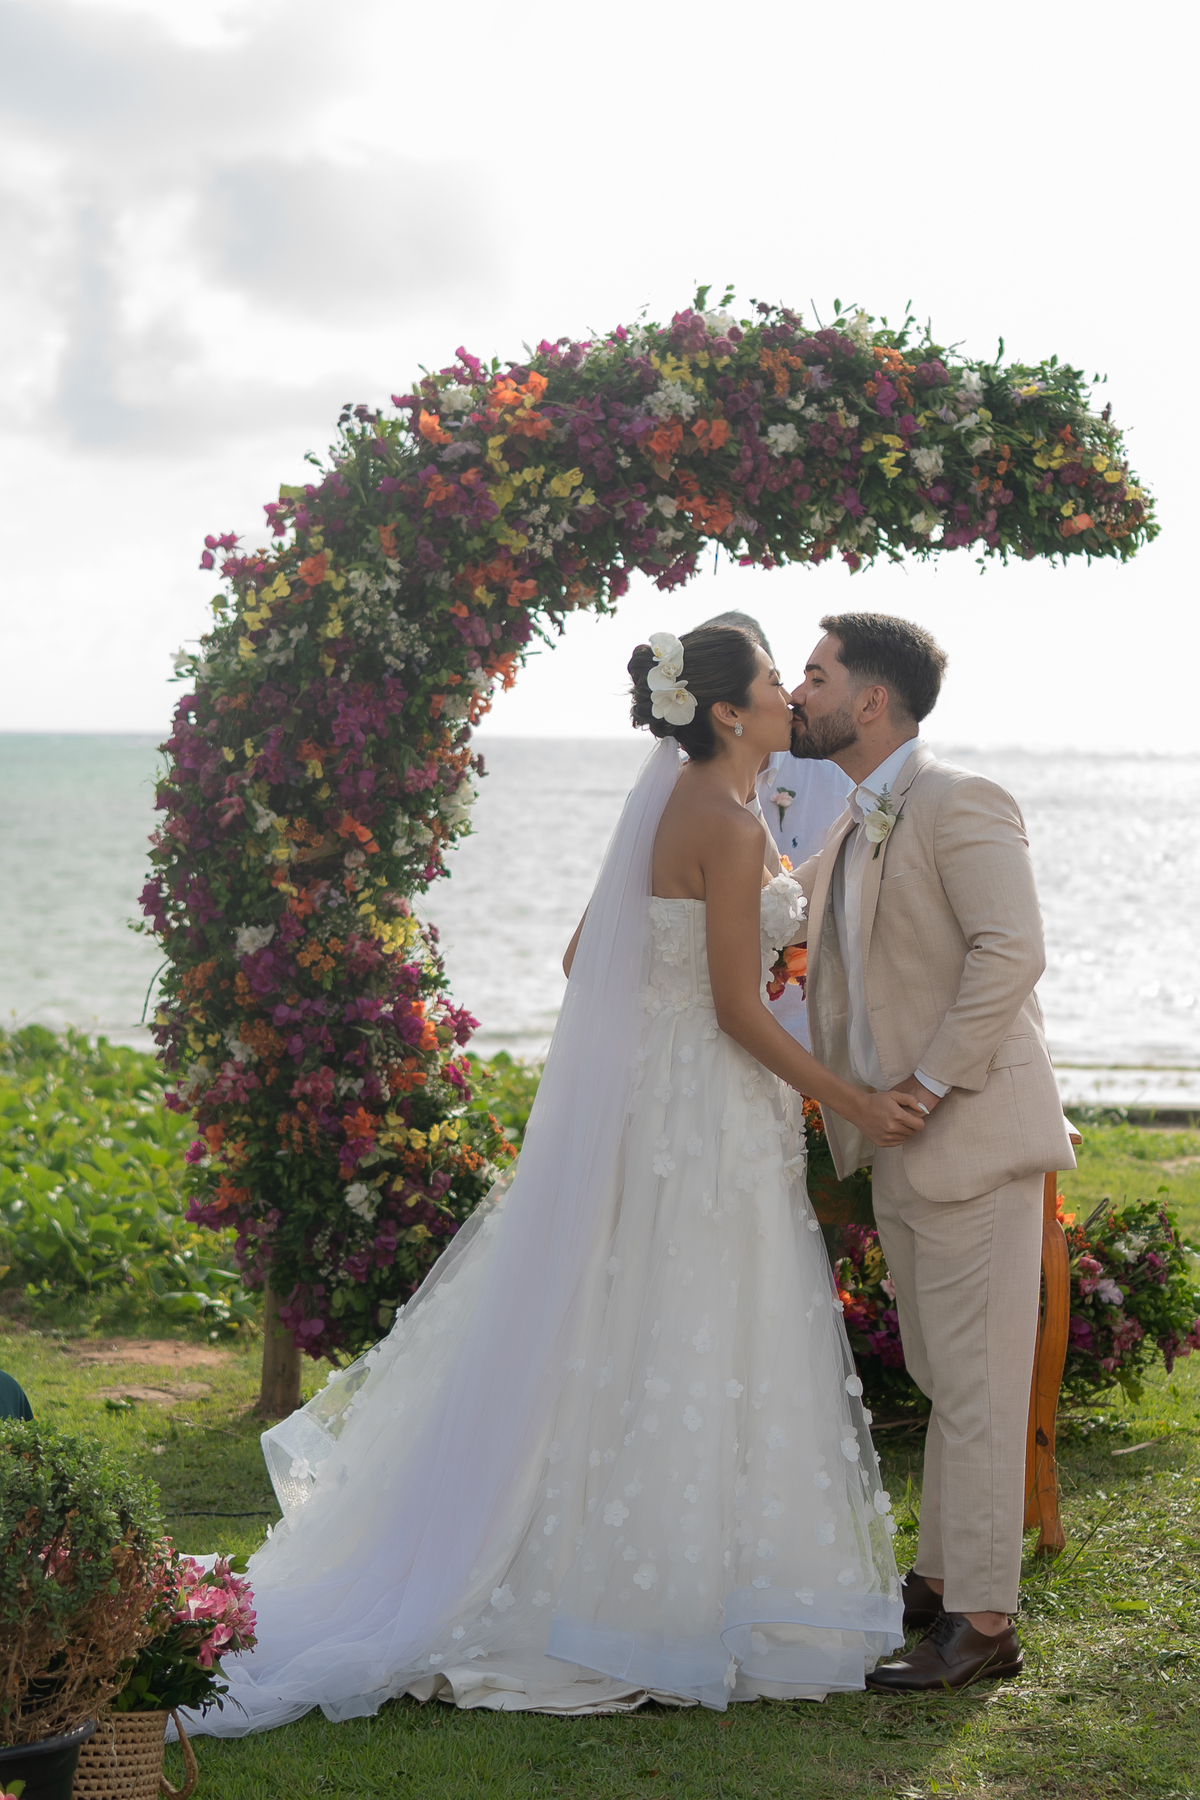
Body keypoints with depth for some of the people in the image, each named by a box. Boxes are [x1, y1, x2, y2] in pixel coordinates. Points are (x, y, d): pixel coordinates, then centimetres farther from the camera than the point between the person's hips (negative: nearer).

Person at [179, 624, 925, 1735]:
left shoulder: (665, 809, 11)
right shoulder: (731, 828, -17)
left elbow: (585, 957, 17)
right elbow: (739, 1008, -18)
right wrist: (854, 1103, -12)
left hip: (636, 1096, 9)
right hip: (707, 1113, -9)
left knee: (617, 1336, 13)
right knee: (694, 1353, -2)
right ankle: (678, 1597, 5)